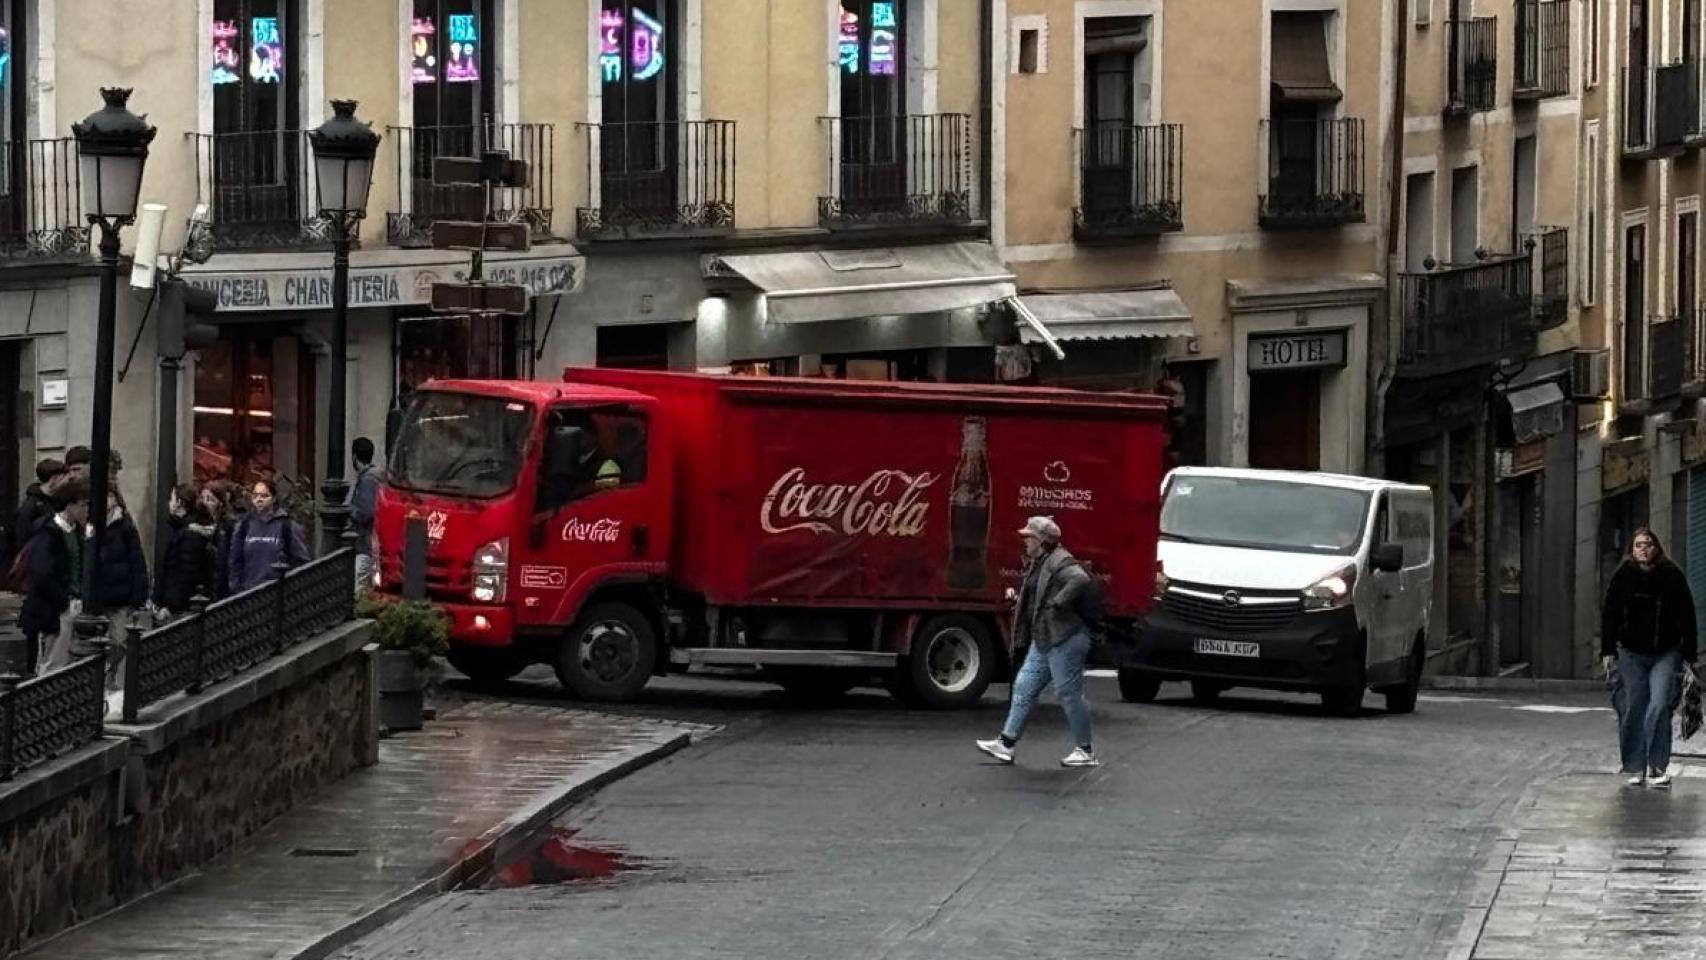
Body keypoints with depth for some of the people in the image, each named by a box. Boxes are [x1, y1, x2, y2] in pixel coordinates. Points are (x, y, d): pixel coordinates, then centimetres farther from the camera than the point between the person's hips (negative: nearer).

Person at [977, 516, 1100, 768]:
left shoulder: (1059, 562, -16)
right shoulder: (1038, 563, 16)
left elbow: (1080, 580, -34)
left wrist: (1058, 603, -27)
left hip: (1064, 640, -11)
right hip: (1043, 641, 11)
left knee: (1069, 693, -4)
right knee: (1024, 688, 10)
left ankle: (1086, 751, 5)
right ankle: (1006, 744, 12)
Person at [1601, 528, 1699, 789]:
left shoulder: (1672, 576, -3)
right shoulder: (1623, 577, 0)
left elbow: (1687, 617, 1)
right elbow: (1609, 615, 4)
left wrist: (1689, 654, -3)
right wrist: (1608, 651, -1)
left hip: (1666, 653, -1)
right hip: (1632, 654, 1)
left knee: (1659, 706, -14)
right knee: (1633, 708, 2)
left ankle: (1658, 767, -10)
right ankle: (1635, 767, 12)